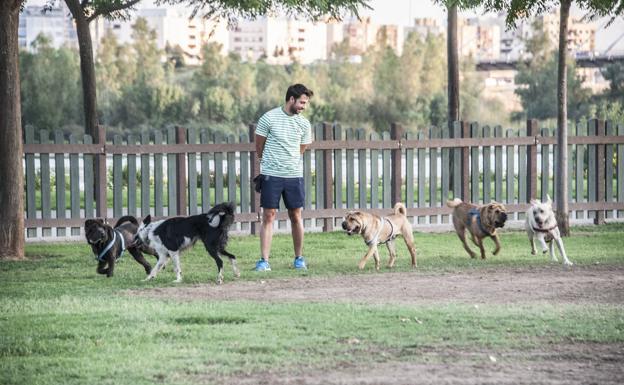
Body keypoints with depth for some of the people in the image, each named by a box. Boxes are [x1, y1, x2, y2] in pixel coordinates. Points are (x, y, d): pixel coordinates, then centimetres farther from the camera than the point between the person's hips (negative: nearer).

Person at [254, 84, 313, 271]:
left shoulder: (304, 124, 5)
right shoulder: (269, 118, -6)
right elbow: (259, 147, 5)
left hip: (295, 175, 3)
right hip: (271, 176, -3)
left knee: (296, 216, 7)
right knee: (268, 216, -3)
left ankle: (299, 258, 17)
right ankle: (264, 261, -3)